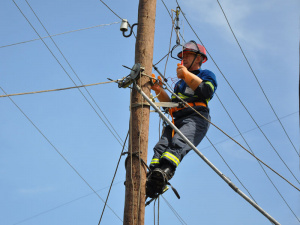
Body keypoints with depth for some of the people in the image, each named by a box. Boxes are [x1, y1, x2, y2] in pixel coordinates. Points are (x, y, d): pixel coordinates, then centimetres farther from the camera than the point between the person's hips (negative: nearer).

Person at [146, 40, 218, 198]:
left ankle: (165, 172, -61)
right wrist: (159, 90, 14)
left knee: (178, 143, -35)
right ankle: (152, 176, -45)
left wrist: (187, 74, -2)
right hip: (177, 120, 6)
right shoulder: (180, 83, 41)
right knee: (161, 146, -24)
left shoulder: (206, 75, 20)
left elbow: (207, 91, -4)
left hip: (196, 118, -6)